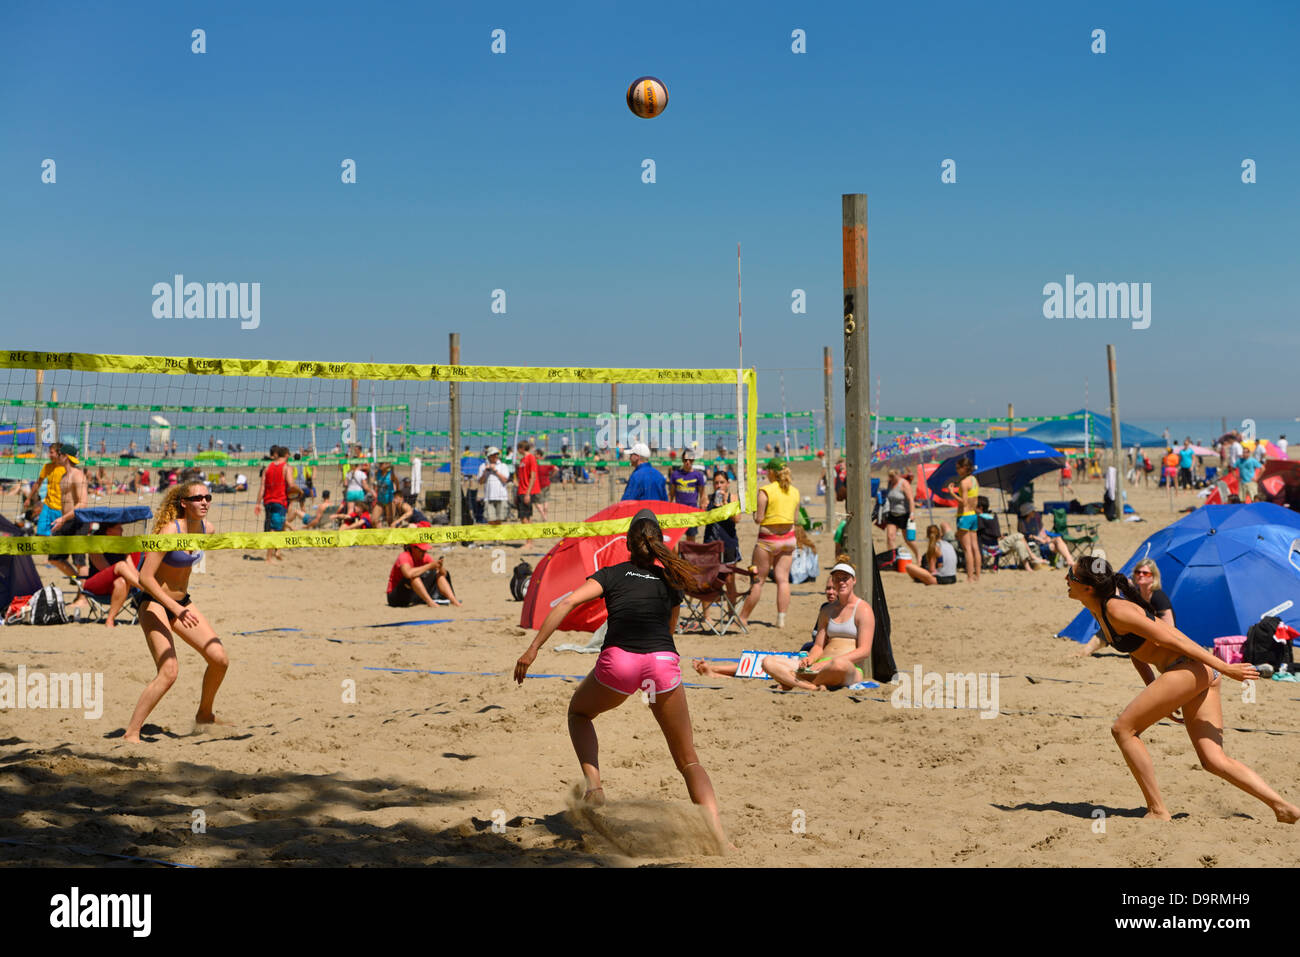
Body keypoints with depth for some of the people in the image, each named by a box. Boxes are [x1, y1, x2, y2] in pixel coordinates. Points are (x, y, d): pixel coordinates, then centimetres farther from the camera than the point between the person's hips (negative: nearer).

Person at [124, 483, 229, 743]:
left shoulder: (207, 529, -2)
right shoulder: (170, 531, -24)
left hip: (181, 602, 7)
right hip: (153, 602, -7)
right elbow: (145, 577, -27)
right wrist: (175, 607, -34)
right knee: (169, 671, -21)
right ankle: (132, 732, -13)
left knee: (220, 659, -1)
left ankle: (205, 714, 23)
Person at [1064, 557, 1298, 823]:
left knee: (1123, 729, -5)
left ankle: (1157, 811, -2)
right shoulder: (1100, 609, 13)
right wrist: (1155, 696, 23)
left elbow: (1170, 639, -16)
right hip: (1202, 675, 9)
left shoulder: (1116, 610, -16)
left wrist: (1224, 667, -15)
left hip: (1191, 668, -9)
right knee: (1214, 761, 6)